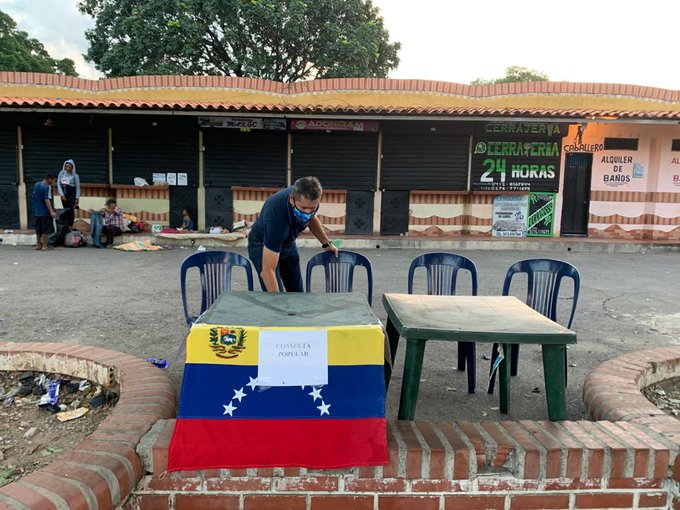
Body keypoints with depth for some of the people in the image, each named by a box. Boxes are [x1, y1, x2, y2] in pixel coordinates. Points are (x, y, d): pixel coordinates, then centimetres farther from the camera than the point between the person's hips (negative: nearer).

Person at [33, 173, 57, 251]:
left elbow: (35, 197, 18)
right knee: (46, 229, 0)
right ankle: (44, 245, 0)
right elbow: (47, 200, -23)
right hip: (45, 212, -8)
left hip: (37, 211, 8)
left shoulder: (36, 185, 9)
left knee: (38, 229, 16)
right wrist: (51, 211, -27)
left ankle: (38, 244, 21)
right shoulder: (47, 187, -15)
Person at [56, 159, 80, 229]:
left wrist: (77, 198, -8)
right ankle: (65, 226, 9)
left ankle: (70, 227, -2)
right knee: (65, 210, 5)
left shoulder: (75, 175, -5)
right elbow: (58, 184, 3)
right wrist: (62, 195, -5)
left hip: (72, 193, -3)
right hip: (64, 193, 3)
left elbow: (77, 187, -3)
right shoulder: (61, 173, 3)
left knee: (71, 210, -5)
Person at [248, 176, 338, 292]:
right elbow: (267, 269, -40)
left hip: (288, 243, 6)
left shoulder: (309, 202, -24)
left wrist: (326, 243, 1)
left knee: (297, 291, 10)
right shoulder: (277, 214, -42)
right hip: (262, 245, -6)